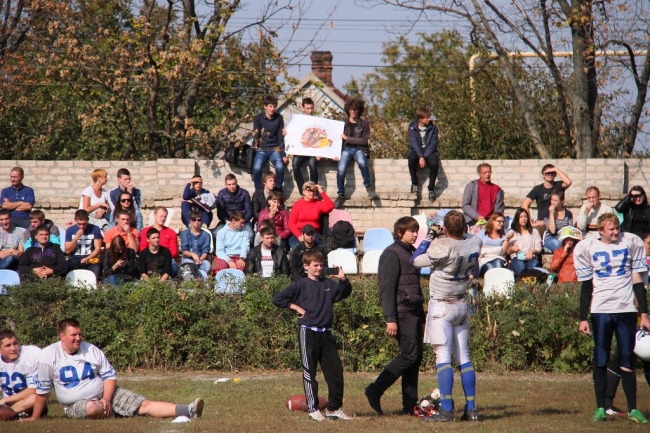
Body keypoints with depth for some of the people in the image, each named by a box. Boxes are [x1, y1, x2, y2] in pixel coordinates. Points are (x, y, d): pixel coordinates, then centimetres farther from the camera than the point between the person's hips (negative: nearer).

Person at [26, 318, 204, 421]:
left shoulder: (91, 350, -2)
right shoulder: (49, 355, -12)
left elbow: (110, 376, 1)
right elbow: (42, 390, -5)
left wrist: (106, 399, -15)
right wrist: (34, 418, -3)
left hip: (105, 394, 3)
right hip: (76, 404, -3)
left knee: (144, 405, -15)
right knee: (92, 408, -43)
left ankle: (187, 411, -29)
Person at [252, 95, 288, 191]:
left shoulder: (279, 118, 2)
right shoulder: (258, 118, -3)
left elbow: (281, 137, 4)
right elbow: (255, 136, -2)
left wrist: (283, 154, -1)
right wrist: (253, 152, -9)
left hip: (275, 149, 1)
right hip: (261, 149, -1)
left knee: (280, 167, -27)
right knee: (257, 168, -28)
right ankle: (258, 192, -12)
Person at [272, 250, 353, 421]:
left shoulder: (328, 284, 10)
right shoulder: (300, 285, -3)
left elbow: (344, 292, 10)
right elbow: (277, 299, -4)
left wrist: (343, 280, -8)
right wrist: (296, 307, -7)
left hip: (326, 334, 5)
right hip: (308, 333, -5)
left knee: (335, 370, 3)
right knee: (309, 373, 0)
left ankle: (334, 408, 11)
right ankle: (313, 409, 5)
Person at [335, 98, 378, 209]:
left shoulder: (364, 124, 10)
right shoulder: (344, 124, 16)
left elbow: (364, 141, -1)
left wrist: (347, 138, -7)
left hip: (359, 149, -1)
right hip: (346, 149, 1)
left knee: (362, 162, -37)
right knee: (340, 169, -27)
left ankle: (368, 187, -20)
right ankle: (340, 194, -15)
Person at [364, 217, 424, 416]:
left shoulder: (412, 253, 20)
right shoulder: (392, 254, -8)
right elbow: (387, 288, -14)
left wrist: (422, 317, 24)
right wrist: (390, 319, -20)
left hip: (414, 311, 9)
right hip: (402, 312, -9)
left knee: (416, 357, 5)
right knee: (409, 355, -14)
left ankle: (410, 405, 5)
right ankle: (375, 390, -8)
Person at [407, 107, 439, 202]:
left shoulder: (433, 128, -1)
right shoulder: (412, 127, -3)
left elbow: (433, 144, -7)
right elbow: (414, 142, -12)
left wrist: (424, 157, -20)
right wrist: (420, 157, -25)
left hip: (429, 151, 1)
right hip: (417, 151, -1)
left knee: (434, 162, -33)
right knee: (411, 158, -36)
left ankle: (431, 189, -18)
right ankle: (414, 183, -17)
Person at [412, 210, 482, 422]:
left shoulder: (442, 247, -24)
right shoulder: (474, 243, -4)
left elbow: (417, 261, -10)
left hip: (441, 307, -6)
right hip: (462, 305, 6)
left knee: (443, 357, -9)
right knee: (464, 357, 9)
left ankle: (446, 409, -16)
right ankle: (471, 409, 8)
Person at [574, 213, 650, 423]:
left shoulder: (631, 242, 2)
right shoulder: (587, 247, 2)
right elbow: (586, 286, 5)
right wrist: (583, 318, 2)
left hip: (626, 309, 0)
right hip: (601, 311, 0)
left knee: (627, 361, 2)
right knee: (600, 360, 1)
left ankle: (632, 409, 7)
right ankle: (600, 408, 8)